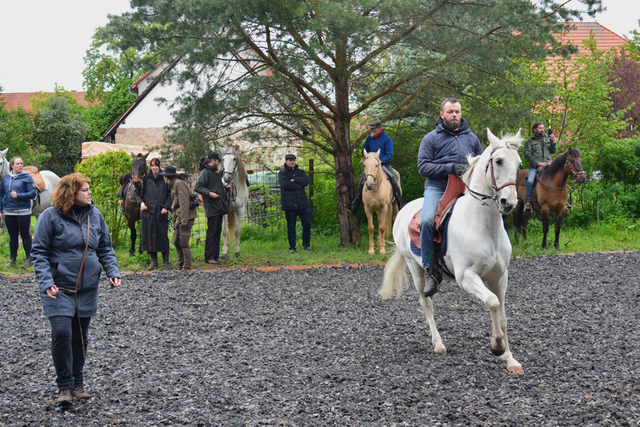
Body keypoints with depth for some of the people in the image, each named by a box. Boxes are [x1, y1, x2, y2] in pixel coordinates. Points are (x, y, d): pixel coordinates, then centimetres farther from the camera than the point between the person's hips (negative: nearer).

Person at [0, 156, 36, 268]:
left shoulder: (27, 178, -6)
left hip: (23, 212, -4)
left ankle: (28, 258, 13)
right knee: (12, 236, 14)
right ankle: (12, 258, 25)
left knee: (25, 235, 4)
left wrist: (18, 195, -20)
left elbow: (32, 194, -11)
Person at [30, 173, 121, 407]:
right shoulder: (51, 216, -9)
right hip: (59, 288, -5)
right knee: (61, 332, -16)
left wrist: (112, 272, 0)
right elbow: (38, 252, -7)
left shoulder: (95, 215, 5)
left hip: (87, 288, 5)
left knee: (80, 337, 11)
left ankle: (77, 385, 24)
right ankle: (65, 387, -4)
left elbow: (105, 248, 15)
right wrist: (46, 281, -18)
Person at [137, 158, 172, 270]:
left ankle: (166, 261, 8)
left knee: (162, 236, 0)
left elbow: (169, 195, 4)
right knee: (149, 235, 5)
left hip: (161, 212, -2)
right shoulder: (146, 178, 7)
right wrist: (141, 202, -5)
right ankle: (154, 260, 16)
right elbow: (137, 192, 11)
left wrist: (166, 207, -8)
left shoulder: (164, 178, 4)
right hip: (148, 211, 2)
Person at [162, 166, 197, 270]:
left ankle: (187, 267, -4)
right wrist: (175, 220, 16)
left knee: (184, 243, -8)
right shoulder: (173, 185, 20)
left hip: (186, 217, -10)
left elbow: (184, 202, -18)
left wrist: (184, 219, -22)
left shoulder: (179, 184, -11)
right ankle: (180, 266, 17)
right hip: (178, 218, 10)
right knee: (176, 242, 10)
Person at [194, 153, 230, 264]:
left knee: (218, 232, 10)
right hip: (212, 207, -9)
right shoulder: (205, 172, -10)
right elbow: (197, 187, -19)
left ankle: (215, 256, 15)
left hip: (219, 207, 9)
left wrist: (225, 187, 17)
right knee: (211, 232, -6)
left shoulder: (215, 173, 20)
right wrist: (209, 193, -27)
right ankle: (208, 257, -2)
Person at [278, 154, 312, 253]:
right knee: (291, 227, 1)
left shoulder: (300, 172, 15)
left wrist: (294, 180, -11)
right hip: (289, 204, -3)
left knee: (307, 224, 0)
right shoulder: (282, 173, 3)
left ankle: (306, 245, 14)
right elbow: (285, 184, -15)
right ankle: (292, 247, 9)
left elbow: (307, 180, -4)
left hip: (302, 203, 3)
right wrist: (299, 185, -8)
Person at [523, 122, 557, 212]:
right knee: (530, 181, -26)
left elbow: (553, 151, 13)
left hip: (547, 165, 3)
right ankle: (527, 202, -19)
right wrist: (538, 163, -12)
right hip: (534, 166, -3)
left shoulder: (547, 139, 19)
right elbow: (527, 155, -2)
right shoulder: (530, 141, 8)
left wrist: (553, 142, -5)